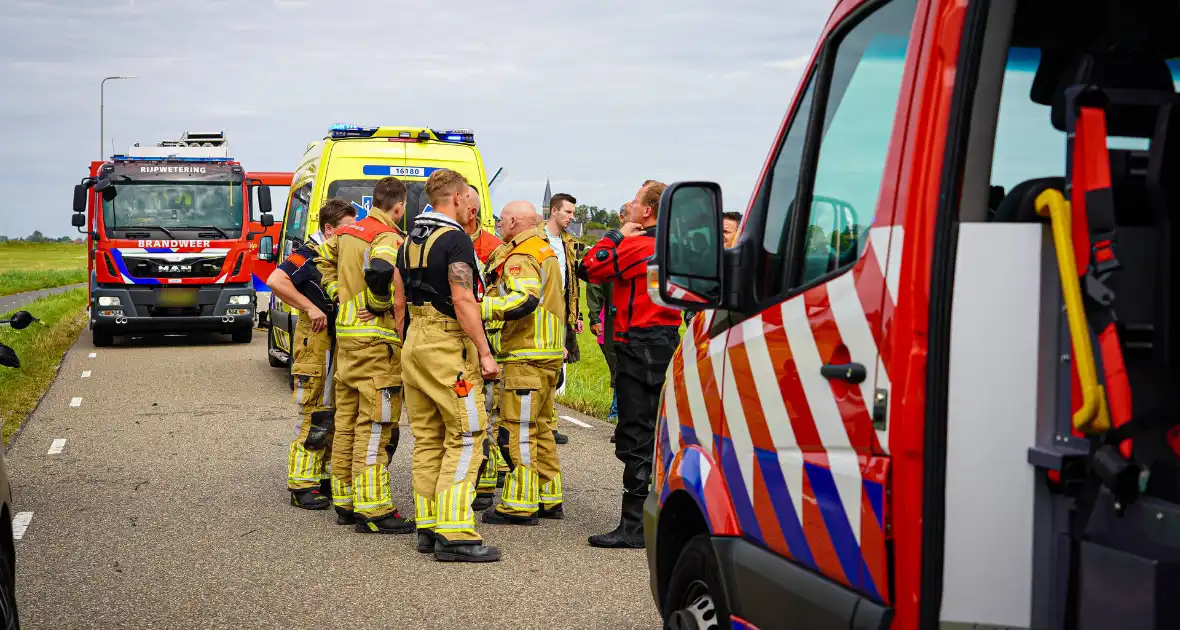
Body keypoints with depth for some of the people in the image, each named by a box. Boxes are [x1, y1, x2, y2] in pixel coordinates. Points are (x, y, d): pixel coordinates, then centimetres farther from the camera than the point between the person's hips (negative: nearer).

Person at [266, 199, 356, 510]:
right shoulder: (310, 254, -11)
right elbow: (276, 281, -24)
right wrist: (310, 308, -23)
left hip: (342, 343, 8)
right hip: (315, 341, -8)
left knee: (337, 415, 12)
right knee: (315, 417, -8)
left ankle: (325, 479, 22)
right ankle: (302, 486, -2)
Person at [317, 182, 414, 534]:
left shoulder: (349, 233, 12)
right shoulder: (389, 239, -14)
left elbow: (324, 260, 27)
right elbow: (379, 273, -34)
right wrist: (379, 306, -17)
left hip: (345, 334, 9)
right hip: (377, 339, -9)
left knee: (347, 423, 14)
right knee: (375, 426, -6)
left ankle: (345, 501, 22)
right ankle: (373, 510, -6)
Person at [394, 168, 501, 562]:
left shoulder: (411, 241, 15)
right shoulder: (455, 238, -12)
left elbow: (399, 303, 18)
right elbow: (463, 300, -19)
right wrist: (485, 352, -17)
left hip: (415, 341, 9)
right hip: (449, 344, -9)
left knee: (427, 439, 12)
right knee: (466, 437, -7)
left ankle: (427, 528, 15)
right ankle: (454, 535, -12)